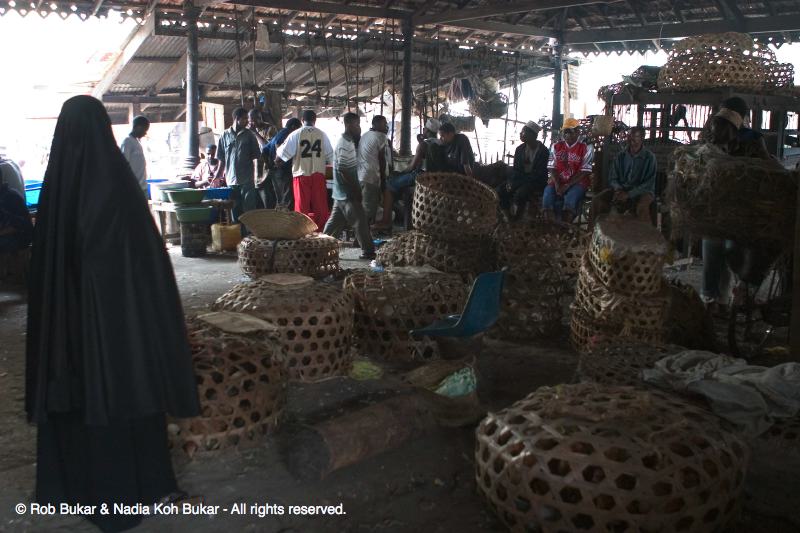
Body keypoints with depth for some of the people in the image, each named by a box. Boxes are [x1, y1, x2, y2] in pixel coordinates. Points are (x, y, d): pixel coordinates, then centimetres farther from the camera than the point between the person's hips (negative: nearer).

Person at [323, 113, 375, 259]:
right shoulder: (346, 144, -18)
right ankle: (368, 251, 1)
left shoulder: (348, 141, 15)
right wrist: (355, 191, -20)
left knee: (336, 221, 14)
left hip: (342, 193, 10)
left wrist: (355, 189, 14)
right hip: (347, 193, -10)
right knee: (361, 221, -5)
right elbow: (343, 170, -22)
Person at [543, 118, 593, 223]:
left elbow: (584, 172, -7)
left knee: (570, 199, -33)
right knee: (548, 196, -27)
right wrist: (557, 186, -12)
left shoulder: (585, 148, 0)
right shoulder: (556, 147, 12)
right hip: (557, 181, 3)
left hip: (576, 182, -3)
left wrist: (567, 186, -16)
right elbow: (552, 168, 5)